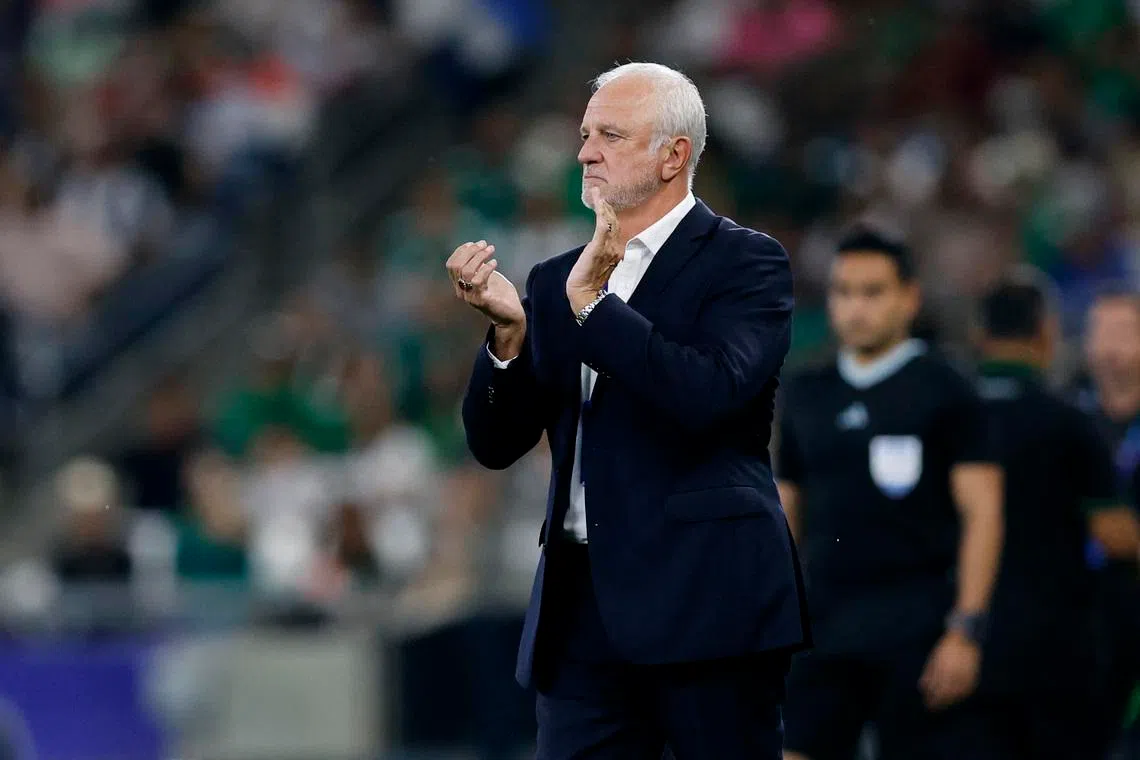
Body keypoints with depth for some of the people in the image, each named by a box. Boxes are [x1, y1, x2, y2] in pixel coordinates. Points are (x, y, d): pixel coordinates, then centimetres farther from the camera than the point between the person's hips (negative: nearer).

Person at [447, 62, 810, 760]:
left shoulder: (746, 262, -1)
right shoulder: (559, 281, 17)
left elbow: (710, 394, -17)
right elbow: (496, 443, 12)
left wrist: (594, 304, -16)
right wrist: (510, 330, -5)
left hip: (705, 598, -5)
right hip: (583, 607, 6)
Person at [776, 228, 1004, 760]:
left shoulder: (944, 392, -1)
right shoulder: (806, 397, 13)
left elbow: (981, 515, -5)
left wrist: (965, 630, -13)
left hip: (916, 631, -4)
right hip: (823, 631, 4)